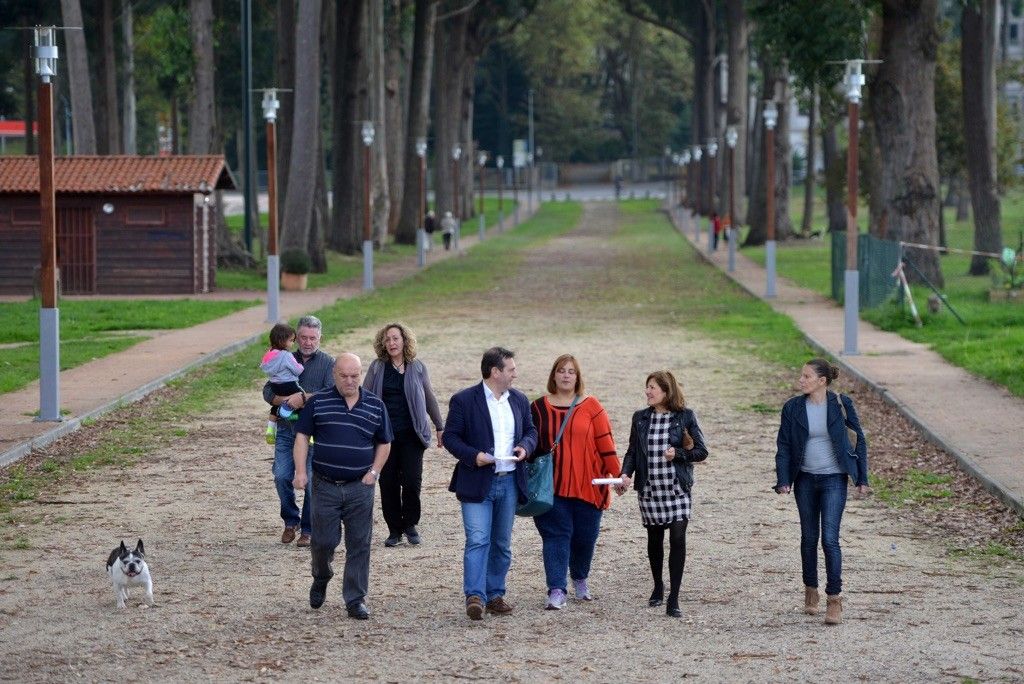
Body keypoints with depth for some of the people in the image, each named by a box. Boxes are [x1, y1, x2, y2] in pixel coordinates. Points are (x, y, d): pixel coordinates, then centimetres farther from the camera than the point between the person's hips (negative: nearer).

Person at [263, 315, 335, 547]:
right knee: (282, 476, -5)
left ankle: (307, 530, 9)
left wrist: (304, 397, -19)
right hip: (286, 429, 3)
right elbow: (268, 391, 5)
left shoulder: (328, 363, 3)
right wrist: (287, 401, -14)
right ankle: (291, 522, 16)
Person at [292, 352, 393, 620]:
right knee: (324, 541, 1)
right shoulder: (318, 402, 1)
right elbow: (302, 436, 1)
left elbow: (384, 443, 14)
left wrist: (374, 472, 1)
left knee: (359, 545, 1)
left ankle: (355, 600, 8)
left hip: (360, 487, 1)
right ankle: (321, 579, 32)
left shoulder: (375, 405, 6)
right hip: (325, 486, -1)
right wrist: (301, 472, -10)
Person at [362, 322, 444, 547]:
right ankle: (394, 529, 12)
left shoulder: (417, 368, 5)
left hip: (411, 434, -1)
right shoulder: (377, 368, 4)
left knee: (412, 480, -8)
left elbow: (429, 399, 13)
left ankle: (410, 524, 12)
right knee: (388, 482, 2)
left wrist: (440, 427, 15)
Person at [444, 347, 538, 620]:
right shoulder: (464, 400, -6)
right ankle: (475, 596, -17)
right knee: (477, 541, -13)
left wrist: (525, 447, -3)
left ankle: (495, 594, 19)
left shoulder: (519, 400, 11)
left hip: (510, 482, 6)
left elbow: (530, 430, 19)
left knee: (502, 544, 11)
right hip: (477, 482, -6)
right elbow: (450, 436, -5)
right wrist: (473, 456, -19)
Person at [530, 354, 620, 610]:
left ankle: (580, 580, 29)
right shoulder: (539, 407, 6)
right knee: (556, 535, -7)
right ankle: (556, 590, -9)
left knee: (585, 536, 6)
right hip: (553, 486, 0)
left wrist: (617, 474, -4)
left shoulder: (591, 406, 2)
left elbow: (605, 442, 1)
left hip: (587, 486, 0)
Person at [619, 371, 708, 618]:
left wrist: (678, 454, -16)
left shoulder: (685, 417, -3)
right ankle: (658, 587, 34)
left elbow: (701, 451, 0)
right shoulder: (641, 418, 6)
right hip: (649, 489, 3)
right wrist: (626, 474, -7)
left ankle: (673, 600, -10)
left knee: (677, 539, -11)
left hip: (677, 488, -3)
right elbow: (632, 451, 11)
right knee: (655, 539, 12)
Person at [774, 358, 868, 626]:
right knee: (809, 537, 11)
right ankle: (810, 591, 26)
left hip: (833, 480, -3)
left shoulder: (841, 405, -6)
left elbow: (859, 439, 1)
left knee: (830, 538, -11)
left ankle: (834, 599, -6)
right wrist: (782, 480, -8)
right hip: (805, 480, 3)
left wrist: (862, 478, 0)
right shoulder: (793, 408, -1)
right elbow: (783, 446, 2)